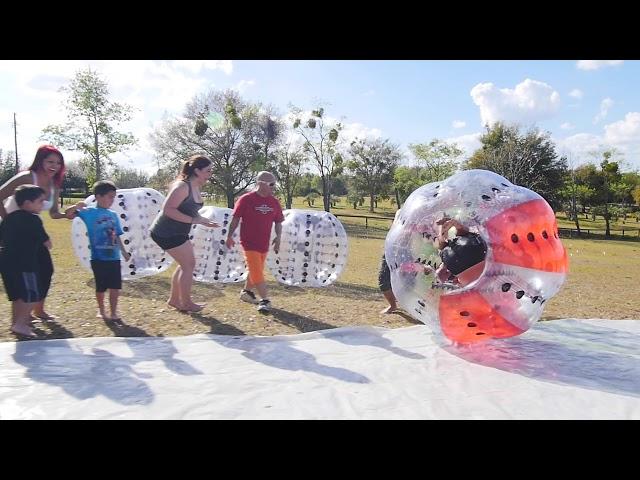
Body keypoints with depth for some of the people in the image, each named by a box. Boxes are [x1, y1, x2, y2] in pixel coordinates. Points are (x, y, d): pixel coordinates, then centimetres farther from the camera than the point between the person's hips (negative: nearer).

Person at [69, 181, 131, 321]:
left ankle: (113, 312, 18)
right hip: (98, 258, -4)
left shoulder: (113, 215, 8)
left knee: (115, 286, 5)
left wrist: (124, 251, 17)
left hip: (114, 258, 4)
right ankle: (101, 310, 28)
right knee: (101, 287, 7)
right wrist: (76, 207, -30)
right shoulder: (89, 212, -5)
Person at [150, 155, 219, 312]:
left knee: (186, 264, 18)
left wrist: (203, 221, 7)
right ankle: (186, 303, 11)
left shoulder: (196, 188, 7)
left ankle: (174, 299, 29)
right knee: (188, 264, -2)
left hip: (177, 233, 10)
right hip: (167, 233, -10)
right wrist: (193, 220, -29)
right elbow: (168, 209, -29)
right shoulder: (182, 186, -22)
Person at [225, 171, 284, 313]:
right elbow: (236, 219, -4)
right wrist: (229, 236, -5)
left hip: (264, 244, 6)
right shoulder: (246, 199, -10)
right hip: (249, 242, -6)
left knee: (256, 271, 17)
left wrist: (278, 237, -4)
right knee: (257, 272, -9)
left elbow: (278, 222, 11)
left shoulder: (274, 202, 4)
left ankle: (246, 292, 37)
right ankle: (265, 300, -5)